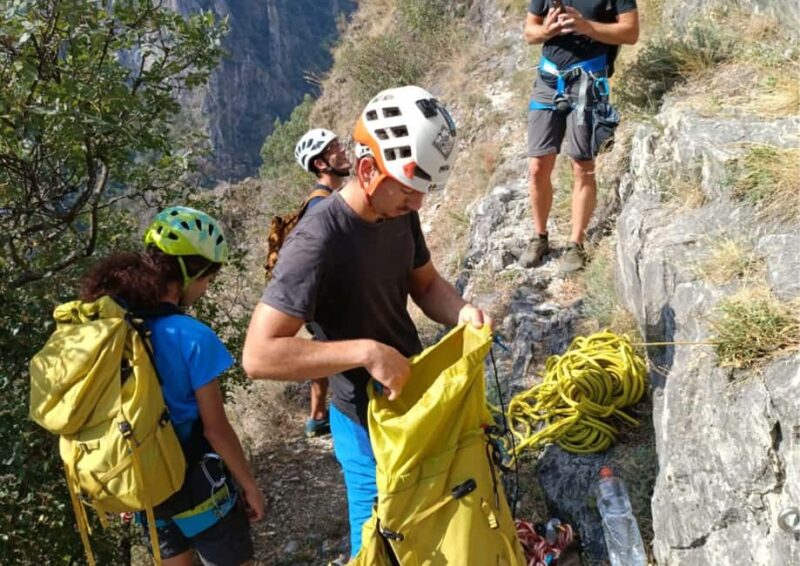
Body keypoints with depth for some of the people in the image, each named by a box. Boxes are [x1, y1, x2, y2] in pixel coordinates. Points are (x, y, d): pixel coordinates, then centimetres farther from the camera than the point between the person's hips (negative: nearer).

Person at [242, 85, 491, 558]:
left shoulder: (400, 214, -6)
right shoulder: (319, 241, -29)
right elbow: (259, 355, -32)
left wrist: (461, 311, -14)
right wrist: (365, 351, -36)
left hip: (419, 399, 7)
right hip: (370, 421, -7)